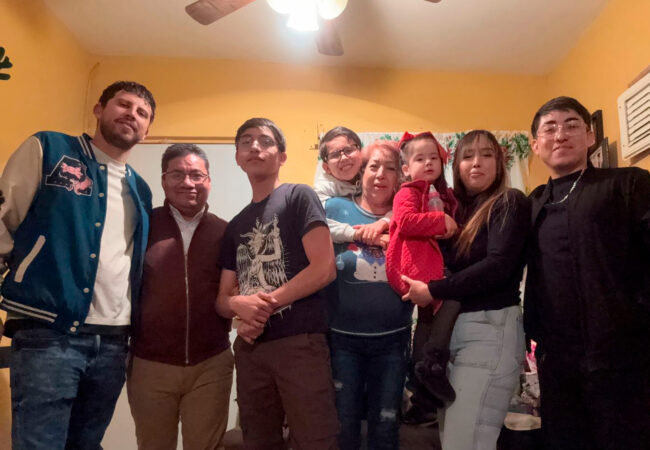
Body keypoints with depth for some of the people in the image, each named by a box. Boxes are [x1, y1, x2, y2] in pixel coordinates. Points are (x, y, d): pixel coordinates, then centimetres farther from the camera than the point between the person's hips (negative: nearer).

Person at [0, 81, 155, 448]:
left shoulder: (140, 190, 15)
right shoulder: (47, 150, 2)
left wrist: (135, 332, 12)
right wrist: (33, 268, -5)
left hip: (113, 342, 5)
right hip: (47, 334, -5)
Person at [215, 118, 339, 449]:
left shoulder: (298, 197, -1)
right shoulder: (236, 225, 16)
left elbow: (324, 269, -12)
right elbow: (222, 297, 14)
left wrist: (264, 305, -10)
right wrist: (239, 305, -10)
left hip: (300, 342, -6)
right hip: (250, 347, 6)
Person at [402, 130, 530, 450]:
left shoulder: (510, 203, -3)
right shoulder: (456, 210, 16)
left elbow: (499, 265, -16)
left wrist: (433, 291, -15)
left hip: (489, 330, -7)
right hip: (446, 330, 7)